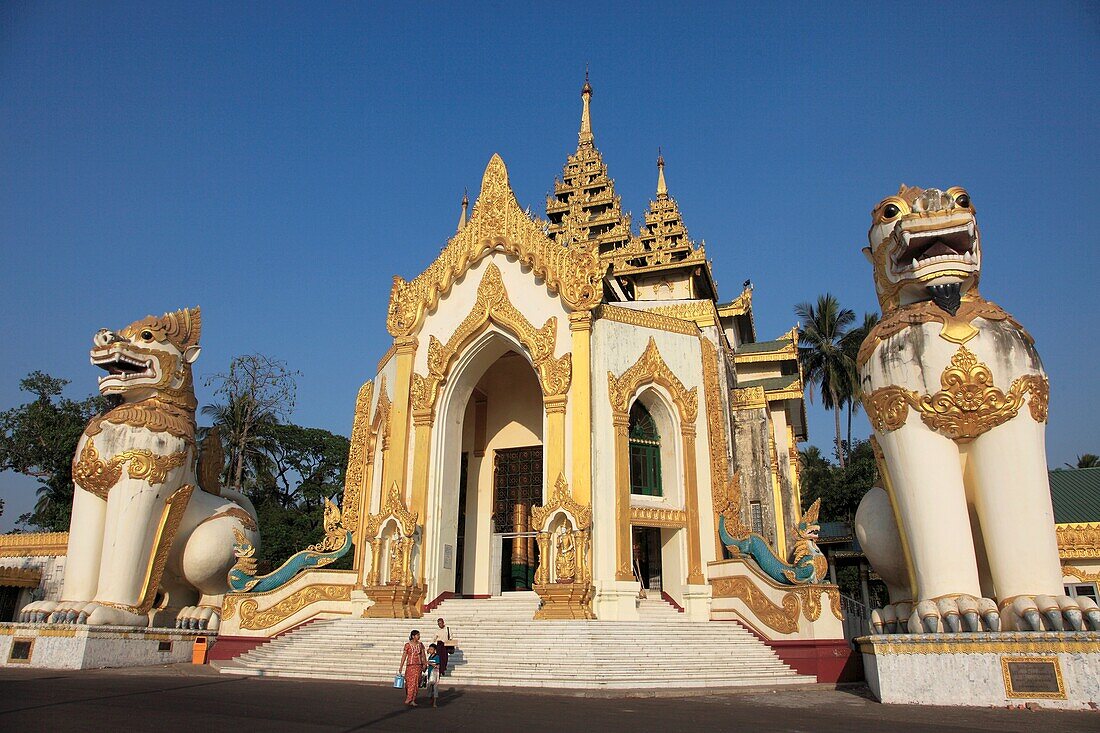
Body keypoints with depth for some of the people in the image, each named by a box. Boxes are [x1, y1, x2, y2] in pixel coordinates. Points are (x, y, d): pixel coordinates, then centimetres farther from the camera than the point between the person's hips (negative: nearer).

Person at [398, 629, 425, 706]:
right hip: (410, 665, -2)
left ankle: (412, 700, 2)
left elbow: (423, 655, 11)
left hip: (418, 665, 2)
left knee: (416, 683, -3)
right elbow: (404, 656, -2)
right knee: (409, 682, 0)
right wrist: (401, 666, -3)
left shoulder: (420, 645, 6)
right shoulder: (408, 645, -4)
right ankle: (409, 699, 14)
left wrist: (424, 664, 5)